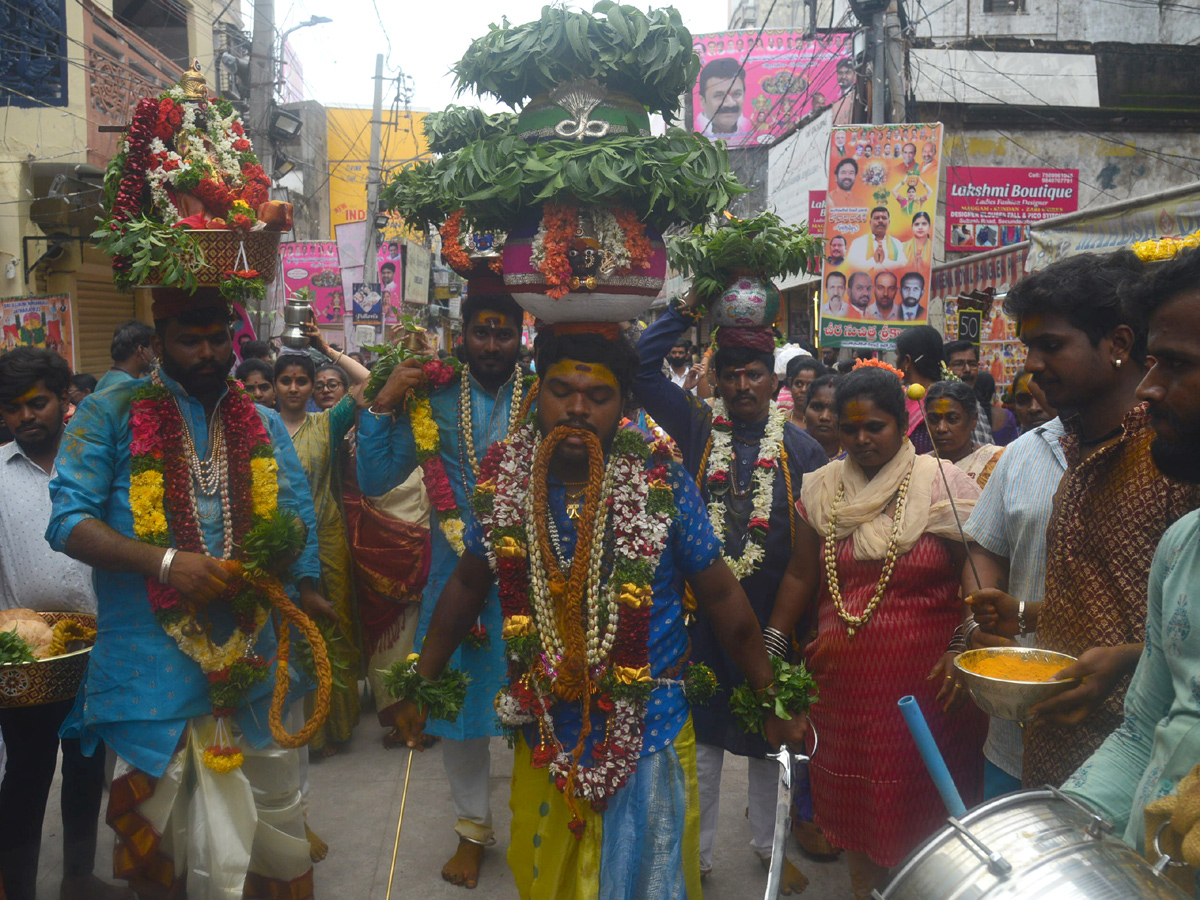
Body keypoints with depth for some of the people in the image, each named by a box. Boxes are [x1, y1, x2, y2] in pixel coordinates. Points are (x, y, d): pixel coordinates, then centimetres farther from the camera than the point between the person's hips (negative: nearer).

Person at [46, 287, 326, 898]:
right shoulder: (111, 414, -1)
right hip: (150, 659, -2)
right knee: (152, 827, 13)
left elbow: (299, 520, 10)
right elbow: (68, 520, -9)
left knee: (271, 814, 13)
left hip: (252, 657, 3)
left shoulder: (263, 425, 10)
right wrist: (166, 562, -23)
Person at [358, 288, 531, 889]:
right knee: (458, 704, 14)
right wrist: (383, 405, -12)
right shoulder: (433, 401, 1)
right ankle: (473, 827, 37)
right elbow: (374, 481, -1)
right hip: (458, 577, 2)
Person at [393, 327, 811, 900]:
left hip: (648, 740, -2)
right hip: (544, 739, 3)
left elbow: (721, 596, -6)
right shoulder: (504, 482, -8)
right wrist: (421, 683, 11)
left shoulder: (663, 484, -15)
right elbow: (468, 584, 6)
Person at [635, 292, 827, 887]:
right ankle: (697, 852, 27)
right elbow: (641, 367, -6)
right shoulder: (696, 429, 0)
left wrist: (790, 619, -8)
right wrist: (689, 308, -8)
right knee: (702, 733, 10)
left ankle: (768, 844, 38)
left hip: (772, 615, 1)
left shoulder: (801, 448, -1)